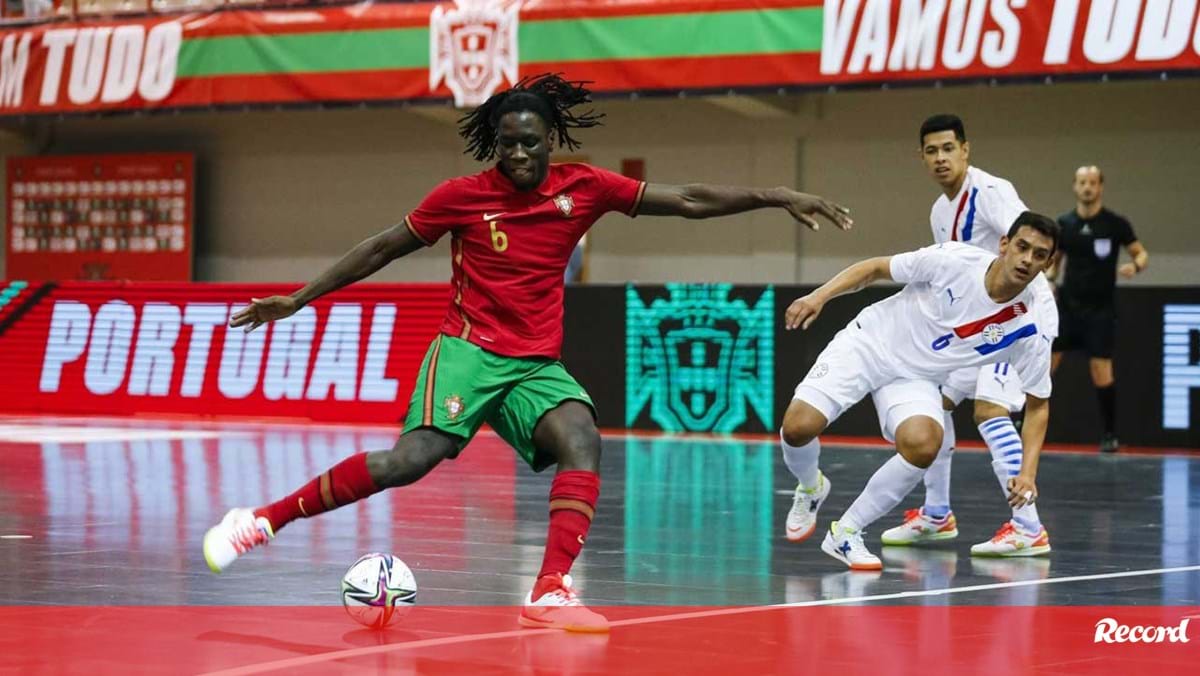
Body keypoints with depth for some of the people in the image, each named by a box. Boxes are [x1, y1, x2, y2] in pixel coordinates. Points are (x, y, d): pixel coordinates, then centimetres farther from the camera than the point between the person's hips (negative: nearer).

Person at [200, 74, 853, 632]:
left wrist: (778, 197, -2)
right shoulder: (462, 196, -5)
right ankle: (265, 519, -18)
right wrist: (297, 299, 7)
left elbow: (688, 201, 4)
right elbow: (382, 249, 6)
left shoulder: (583, 187, 1)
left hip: (538, 365, 3)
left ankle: (549, 593, -34)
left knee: (582, 438, -27)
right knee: (413, 458, -26)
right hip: (469, 349, -3)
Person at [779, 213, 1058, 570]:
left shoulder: (1029, 328, -16)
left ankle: (846, 533, -9)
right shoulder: (954, 260, -22)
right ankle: (811, 486, 19)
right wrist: (819, 296, -21)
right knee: (799, 427, -20)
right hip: (869, 343, -1)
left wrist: (1027, 473, -17)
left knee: (923, 444, -30)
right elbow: (876, 269, -8)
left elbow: (1038, 404, -4)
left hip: (916, 378, 2)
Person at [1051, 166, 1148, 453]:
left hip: (1099, 308, -3)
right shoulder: (1064, 223, 3)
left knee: (1101, 369, -6)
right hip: (1067, 305, 3)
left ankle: (1110, 434, 7)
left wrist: (1135, 265, -23)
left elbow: (1142, 253, -1)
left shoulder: (1115, 224, -6)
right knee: (1046, 359, -2)